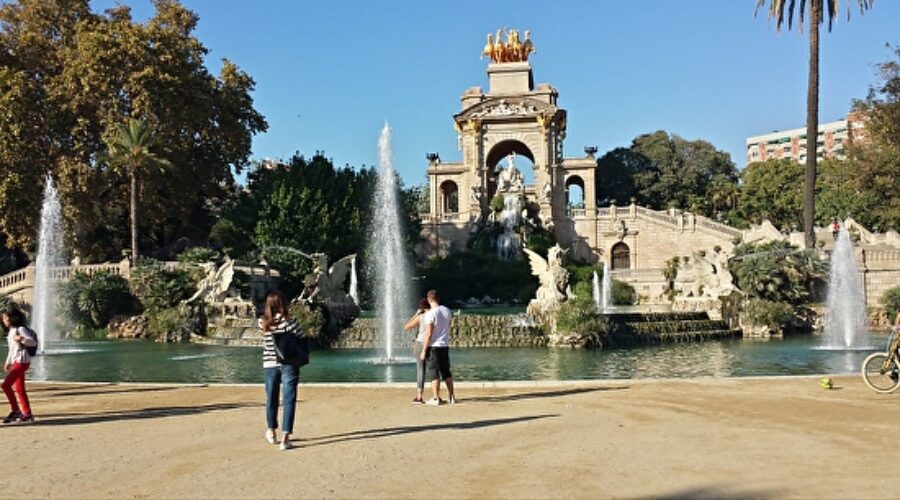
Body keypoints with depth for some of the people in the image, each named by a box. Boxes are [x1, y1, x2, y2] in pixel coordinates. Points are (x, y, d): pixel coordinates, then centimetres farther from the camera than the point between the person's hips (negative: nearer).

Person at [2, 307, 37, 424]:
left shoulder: (21, 329, -10)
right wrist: (7, 362, 26)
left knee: (6, 385, -15)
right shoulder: (11, 331, 17)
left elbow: (33, 342, -16)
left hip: (22, 361, -9)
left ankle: (15, 410, -7)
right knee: (19, 390, 10)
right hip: (15, 362, 9)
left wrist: (21, 339, -32)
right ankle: (27, 414, 14)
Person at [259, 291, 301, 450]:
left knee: (272, 398, 18)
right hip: (289, 364, -3)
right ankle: (285, 438, -6)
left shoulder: (263, 323, -5)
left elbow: (265, 344, 6)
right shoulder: (290, 321, -12)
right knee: (289, 400, 0)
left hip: (269, 365, 3)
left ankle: (271, 431, 37)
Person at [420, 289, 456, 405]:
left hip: (433, 346, -6)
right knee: (446, 372, 14)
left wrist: (424, 351, -11)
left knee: (434, 373, 1)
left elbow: (429, 333, -16)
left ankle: (436, 398, 2)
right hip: (445, 345, 6)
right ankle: (451, 396, 17)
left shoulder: (430, 314, -15)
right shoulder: (447, 311, 5)